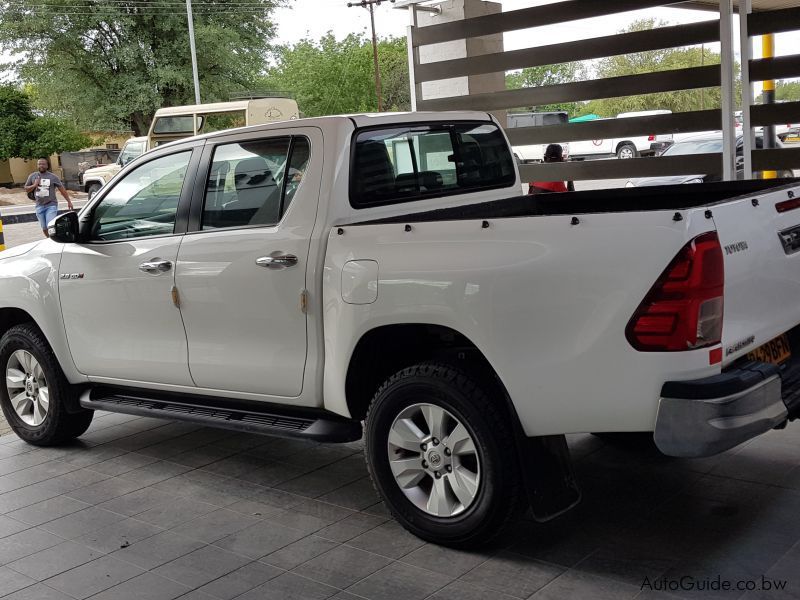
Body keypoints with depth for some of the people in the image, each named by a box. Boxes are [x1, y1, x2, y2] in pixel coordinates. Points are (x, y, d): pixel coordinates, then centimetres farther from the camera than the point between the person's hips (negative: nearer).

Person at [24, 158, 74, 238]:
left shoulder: (53, 177, 0)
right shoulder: (32, 176, 7)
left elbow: (62, 189, 5)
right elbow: (26, 189, 14)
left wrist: (69, 201, 3)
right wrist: (34, 185, -7)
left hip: (51, 205, -3)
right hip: (39, 206, 3)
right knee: (44, 228, 8)